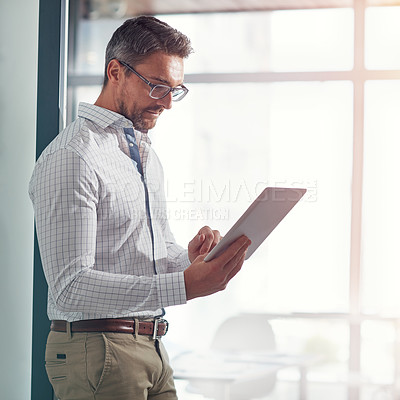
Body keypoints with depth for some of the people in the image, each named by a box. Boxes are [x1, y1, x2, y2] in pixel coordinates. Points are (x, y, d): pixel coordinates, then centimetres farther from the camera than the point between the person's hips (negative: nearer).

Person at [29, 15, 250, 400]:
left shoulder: (147, 155, 16)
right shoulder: (70, 159, -14)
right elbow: (70, 287, -22)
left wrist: (189, 258, -3)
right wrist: (185, 285, -29)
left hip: (151, 351, 8)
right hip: (95, 350, -8)